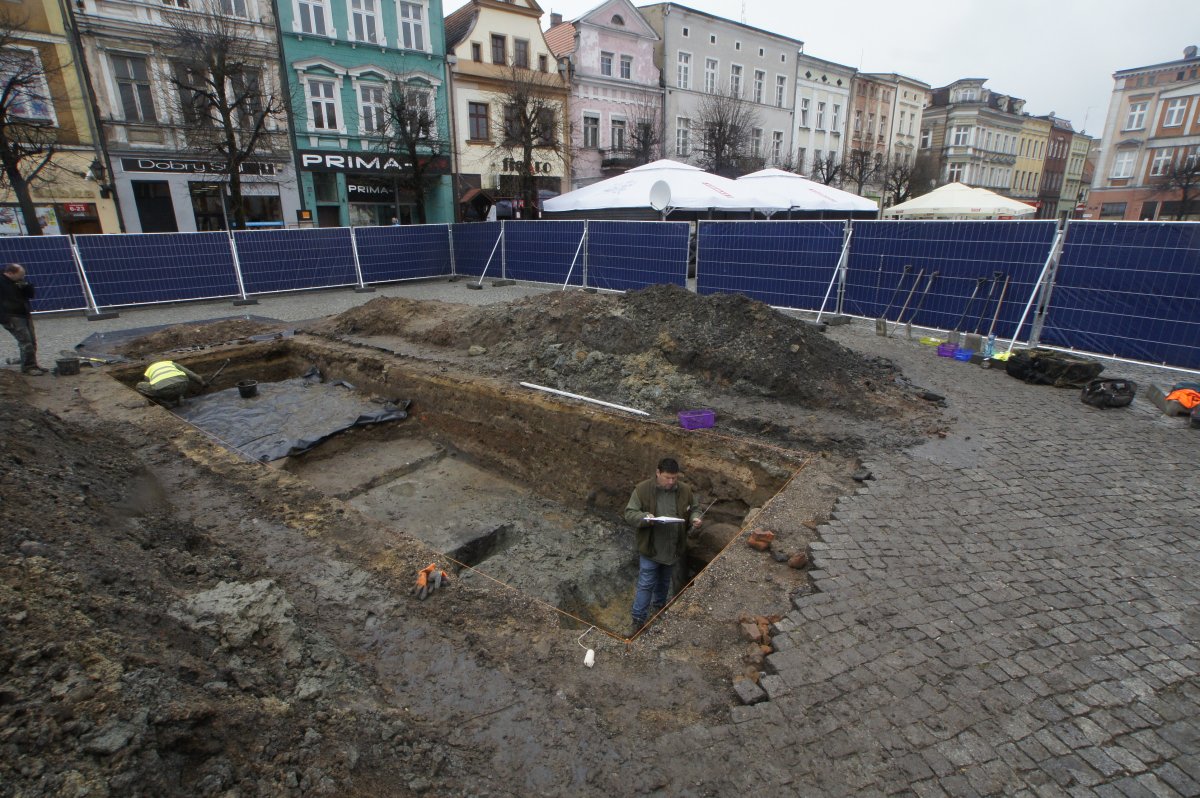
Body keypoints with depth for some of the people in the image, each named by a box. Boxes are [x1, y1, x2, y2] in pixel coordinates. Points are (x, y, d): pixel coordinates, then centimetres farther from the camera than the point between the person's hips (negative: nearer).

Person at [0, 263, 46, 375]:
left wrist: (26, 286, -5)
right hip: (12, 318, -8)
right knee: (25, 341, -14)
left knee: (32, 341, 9)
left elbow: (30, 295, 16)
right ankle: (28, 367, -11)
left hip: (25, 315, 8)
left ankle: (32, 365, 18)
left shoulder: (19, 282, 12)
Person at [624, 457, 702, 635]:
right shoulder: (643, 489, -16)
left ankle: (658, 606, 48)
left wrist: (695, 518, -12)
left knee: (664, 581, 24)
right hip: (650, 548, -4)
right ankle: (638, 620, 18)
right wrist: (645, 518, -31)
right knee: (646, 585, 3)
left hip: (674, 548, 4)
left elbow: (693, 509, 10)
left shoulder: (685, 490, -5)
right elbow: (629, 513, -13)